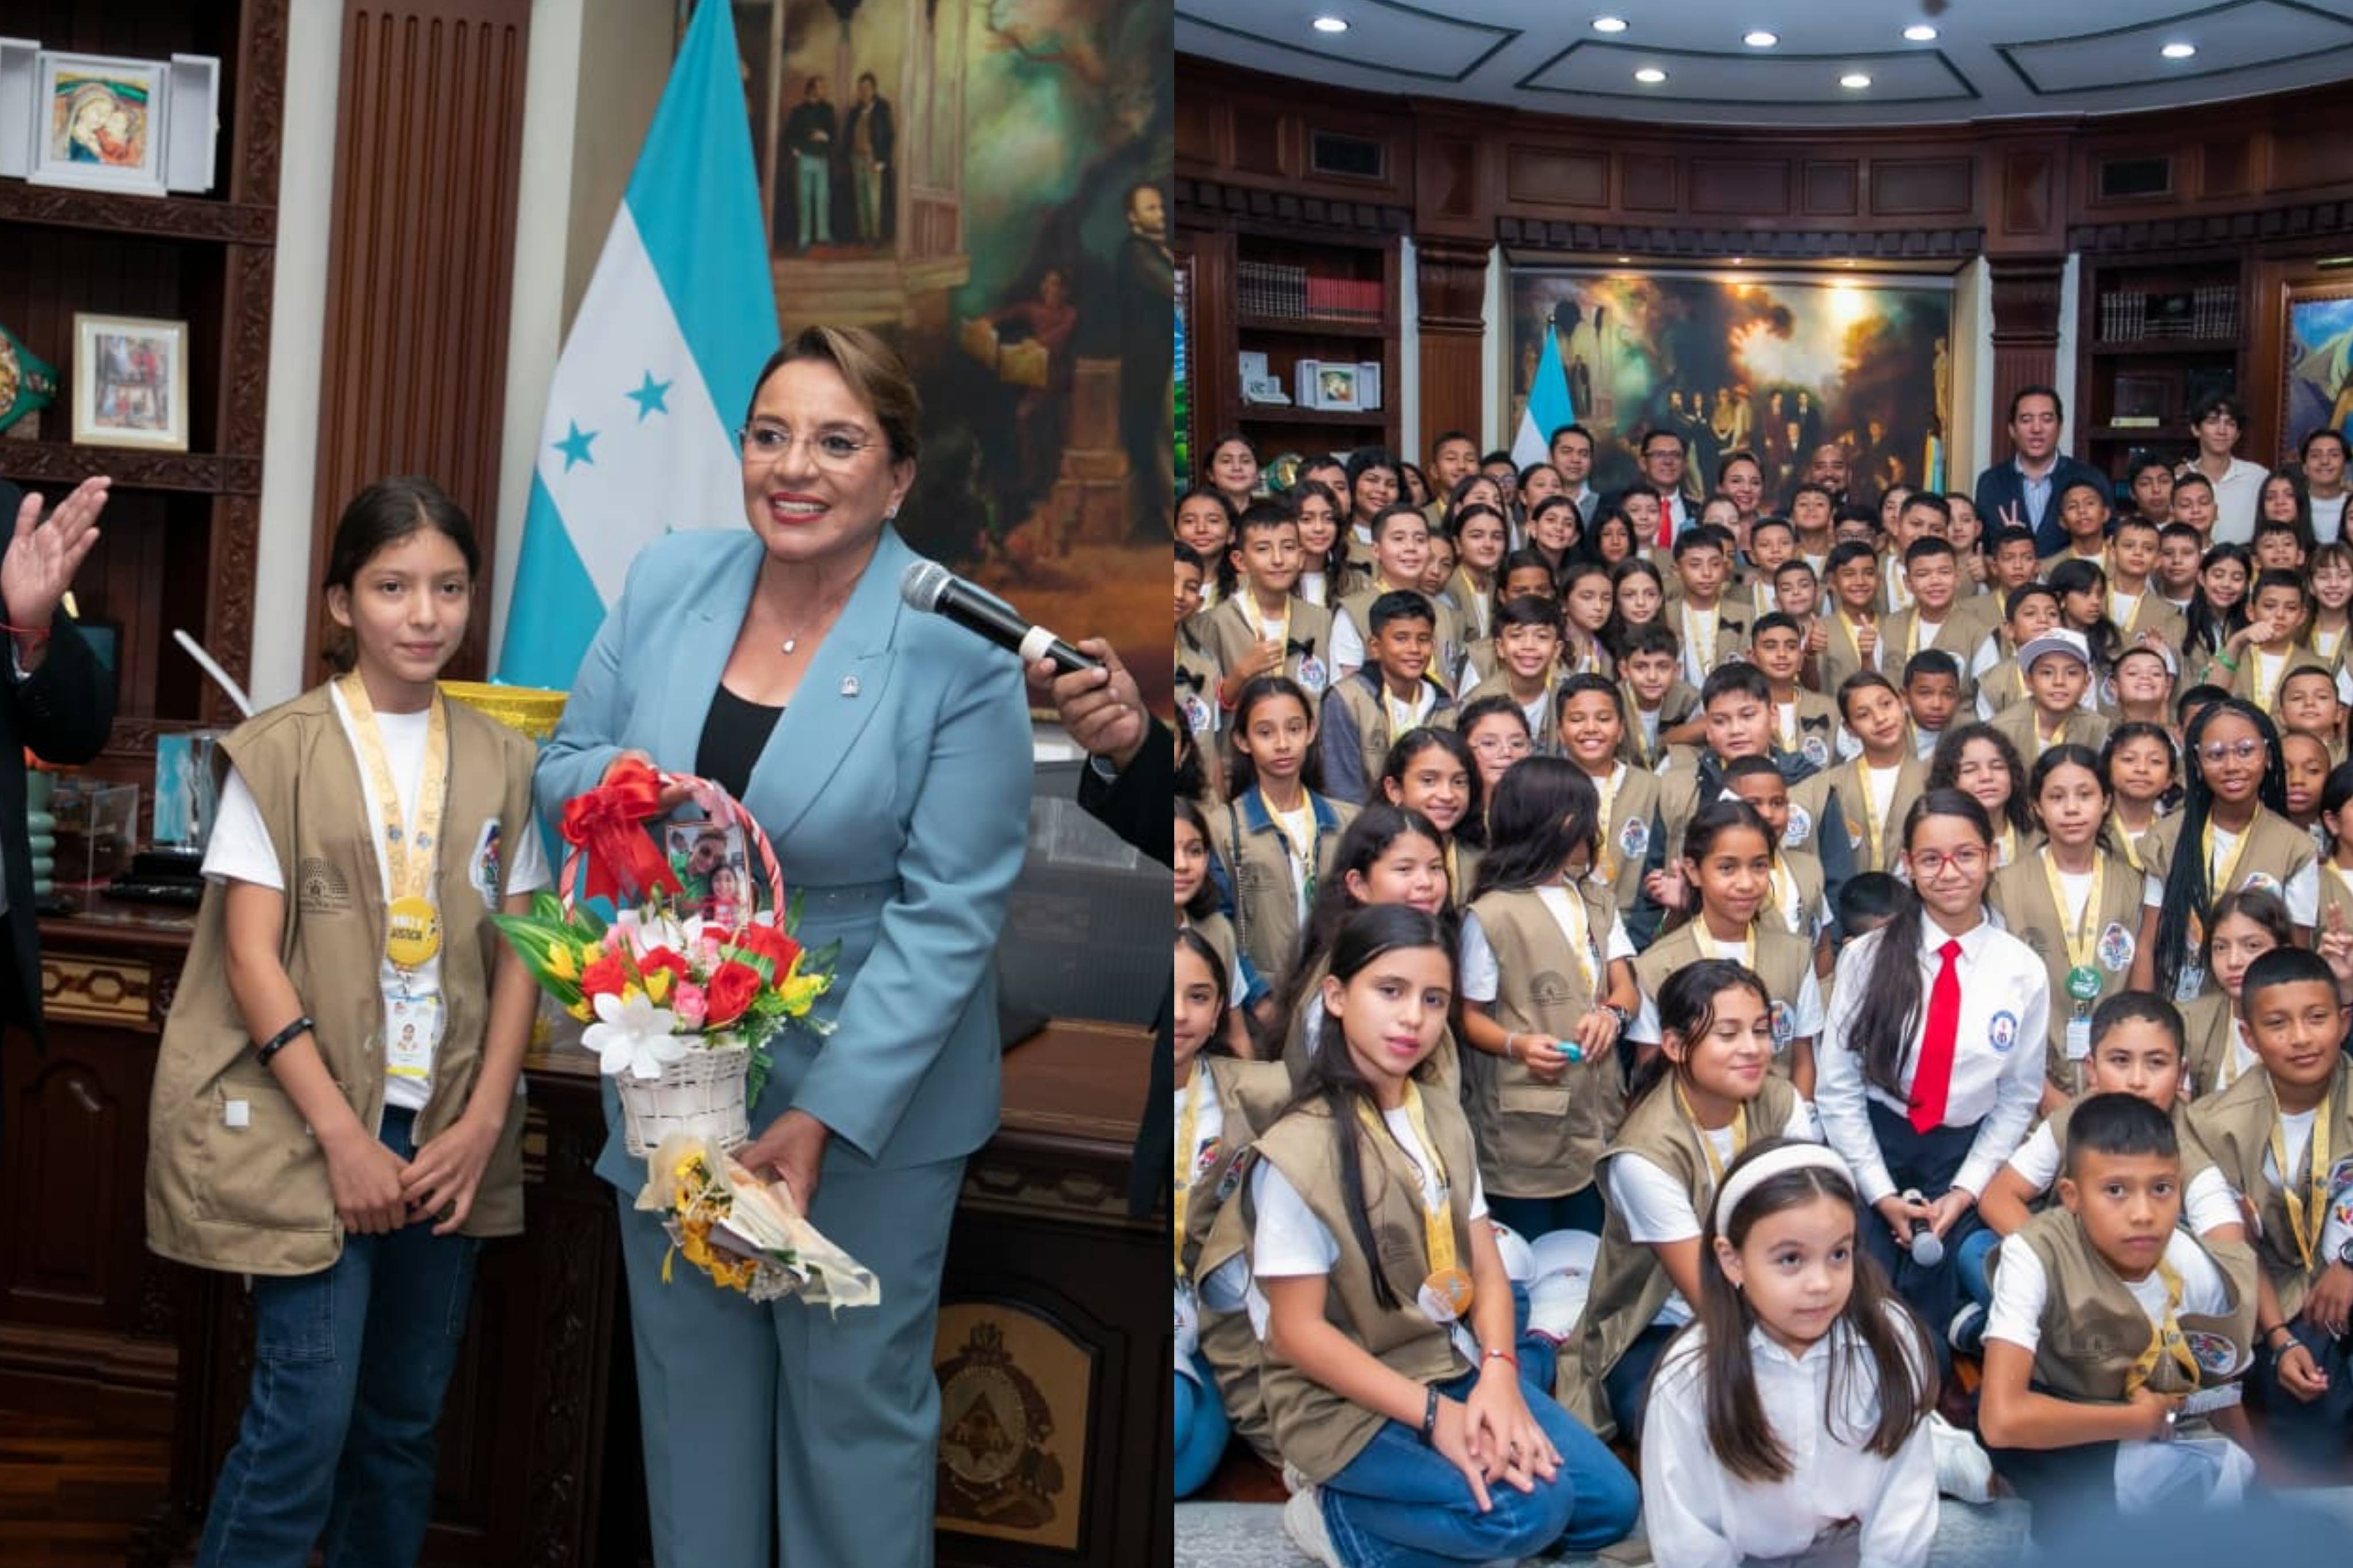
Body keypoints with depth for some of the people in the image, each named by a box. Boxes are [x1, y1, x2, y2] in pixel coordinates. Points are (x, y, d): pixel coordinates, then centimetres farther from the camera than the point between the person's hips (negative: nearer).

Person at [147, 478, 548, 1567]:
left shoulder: (500, 762, 6)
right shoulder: (280, 753, -4)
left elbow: (517, 957, 6)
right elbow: (251, 957, -9)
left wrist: (482, 1125, -5)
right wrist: (343, 1137, -14)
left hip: (446, 1136, 4)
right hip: (308, 1129, -4)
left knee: (406, 1416, 11)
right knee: (308, 1415, -7)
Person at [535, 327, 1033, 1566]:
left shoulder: (957, 649, -17)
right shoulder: (668, 580, -3)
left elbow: (949, 914, -18)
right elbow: (561, 767, 7)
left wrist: (822, 1117, -23)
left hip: (870, 1086, -4)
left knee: (855, 1391, 12)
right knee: (687, 1368, 20)